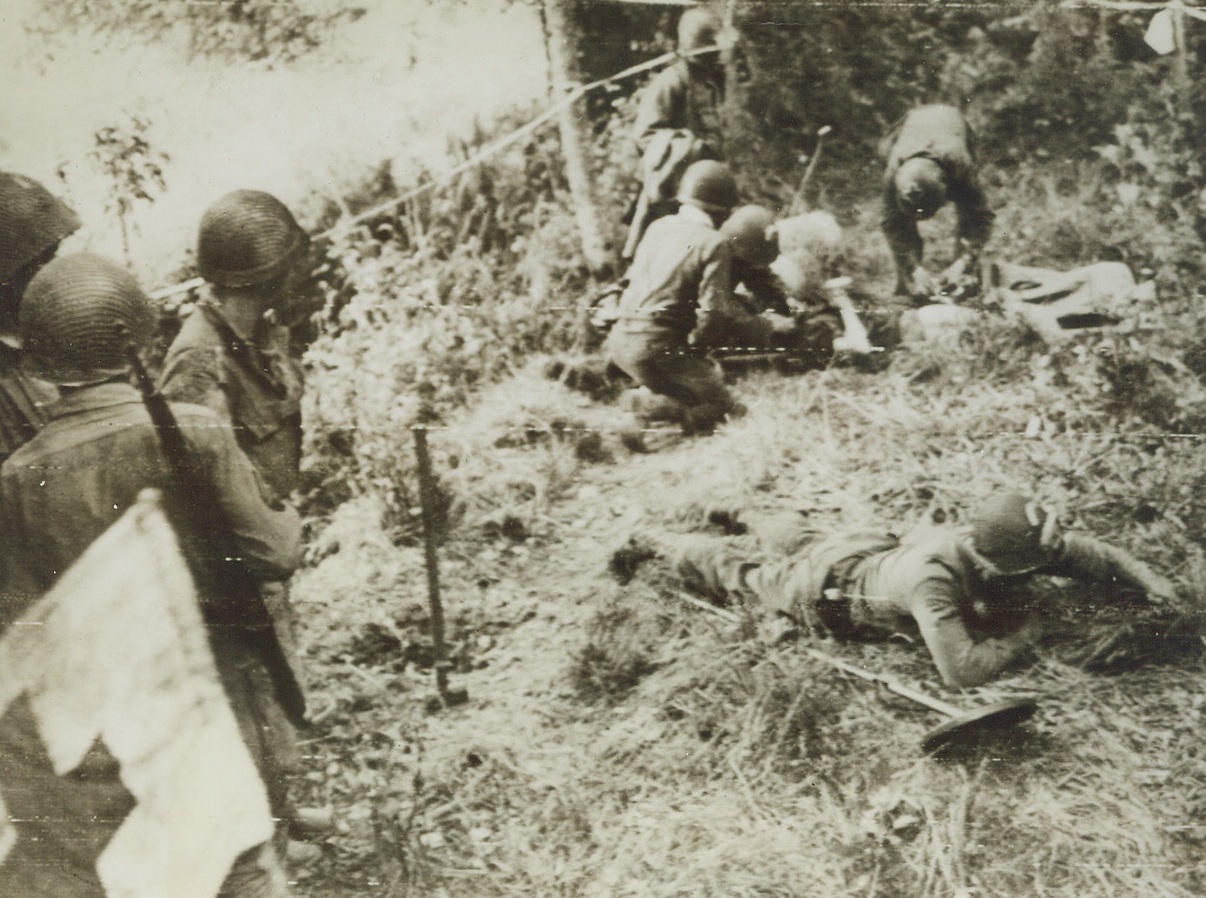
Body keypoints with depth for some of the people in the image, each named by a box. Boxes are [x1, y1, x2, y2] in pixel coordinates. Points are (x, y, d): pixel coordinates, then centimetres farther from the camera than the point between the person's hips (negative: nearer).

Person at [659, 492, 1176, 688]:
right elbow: (962, 671, -49)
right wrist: (1022, 635, -37)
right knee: (744, 579, 22)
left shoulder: (982, 542, -27)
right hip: (826, 595, -5)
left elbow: (1086, 552, -12)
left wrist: (1144, 577, -25)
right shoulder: (934, 580, -48)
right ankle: (694, 551, 43)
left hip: (873, 548, 5)